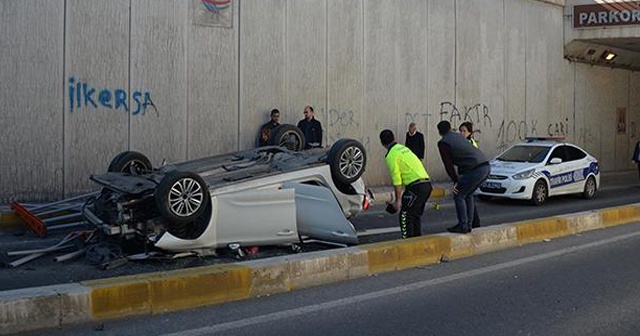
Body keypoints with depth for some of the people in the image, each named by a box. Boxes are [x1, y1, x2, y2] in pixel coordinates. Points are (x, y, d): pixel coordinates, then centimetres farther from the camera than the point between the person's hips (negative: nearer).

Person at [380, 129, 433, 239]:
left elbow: (397, 180, -11)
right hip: (427, 184, 9)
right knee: (415, 215, 20)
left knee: (404, 216, 0)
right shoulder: (403, 148, 21)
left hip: (416, 186, -9)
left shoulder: (391, 156, -6)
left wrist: (397, 200, -5)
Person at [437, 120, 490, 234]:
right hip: (486, 166, 8)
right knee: (468, 194, 21)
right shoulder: (458, 136, 25)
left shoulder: (443, 143, 0)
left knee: (458, 195, 4)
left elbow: (448, 164, -3)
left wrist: (455, 181, 2)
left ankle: (463, 226, 3)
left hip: (476, 169, -8)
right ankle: (468, 224, 22)